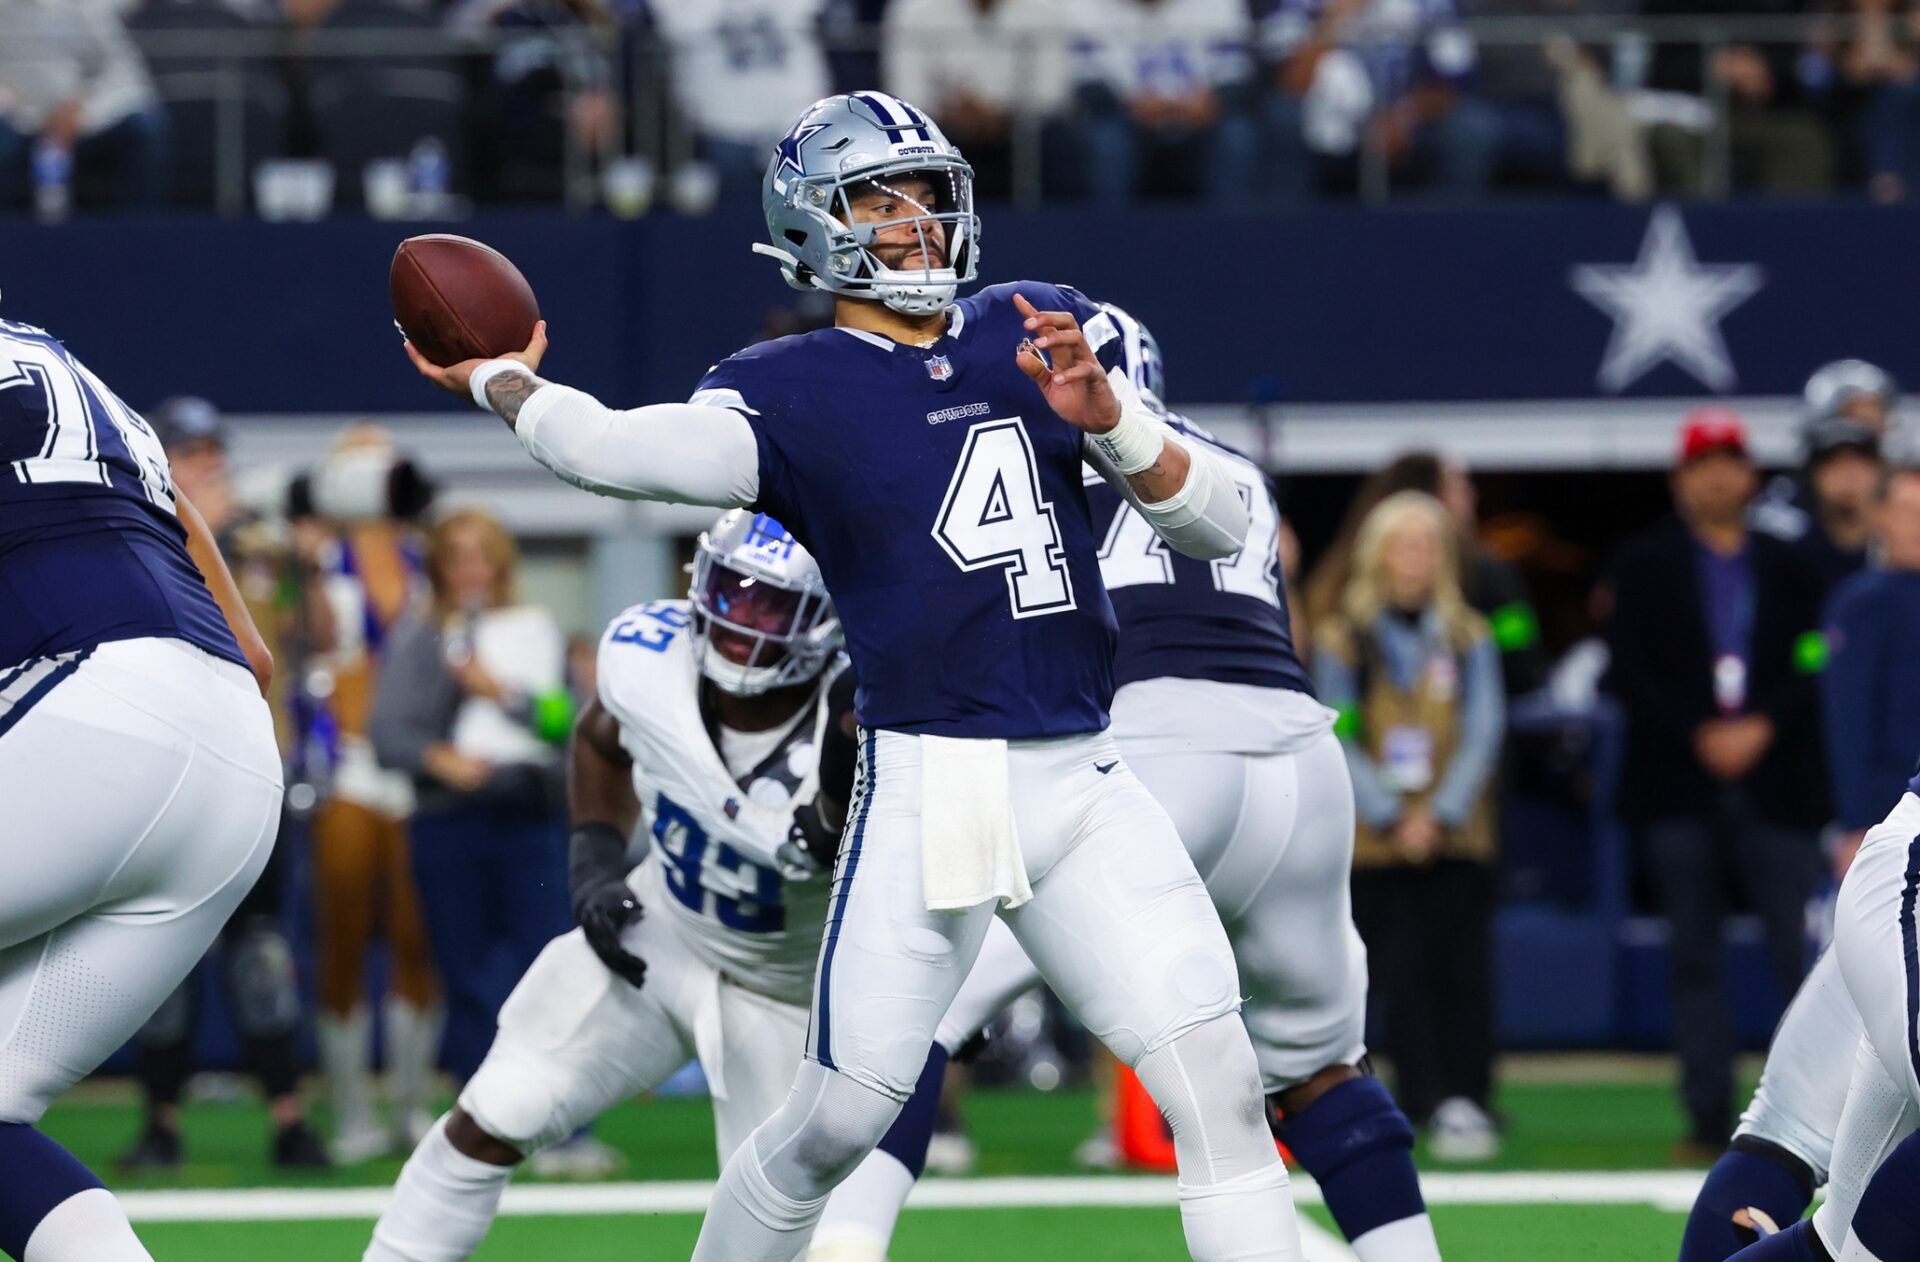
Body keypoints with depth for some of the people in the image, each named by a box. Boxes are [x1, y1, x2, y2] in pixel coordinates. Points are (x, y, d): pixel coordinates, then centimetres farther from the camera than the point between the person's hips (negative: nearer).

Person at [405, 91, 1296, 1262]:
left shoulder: (1041, 335, 10)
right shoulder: (793, 393, -2)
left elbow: (1222, 526, 7)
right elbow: (616, 449, -17)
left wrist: (1105, 418, -10)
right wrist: (499, 381, 2)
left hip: (1086, 779, 3)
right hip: (927, 784, -3)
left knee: (1219, 1083, -7)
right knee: (835, 1121, -1)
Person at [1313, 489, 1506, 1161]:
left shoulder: (1469, 638, 9)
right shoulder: (1341, 639, 4)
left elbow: (1483, 730, 3)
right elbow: (1337, 741, -2)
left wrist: (1440, 813, -10)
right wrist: (1390, 816, -12)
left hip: (1457, 839, 1)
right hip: (1375, 846, -1)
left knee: (1464, 973, -5)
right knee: (1400, 976, -6)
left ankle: (1469, 1099, 0)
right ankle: (1429, 1101, -5)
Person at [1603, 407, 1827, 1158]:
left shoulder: (1785, 567, 12)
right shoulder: (1644, 565, 10)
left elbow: (1815, 667, 5)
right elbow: (1629, 671, 1)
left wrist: (1764, 727, -10)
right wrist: (1699, 737, -8)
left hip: (1775, 781, 0)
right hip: (1681, 789, 0)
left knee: (1800, 953, -9)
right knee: (1694, 958, 0)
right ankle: (1709, 1116, 3)